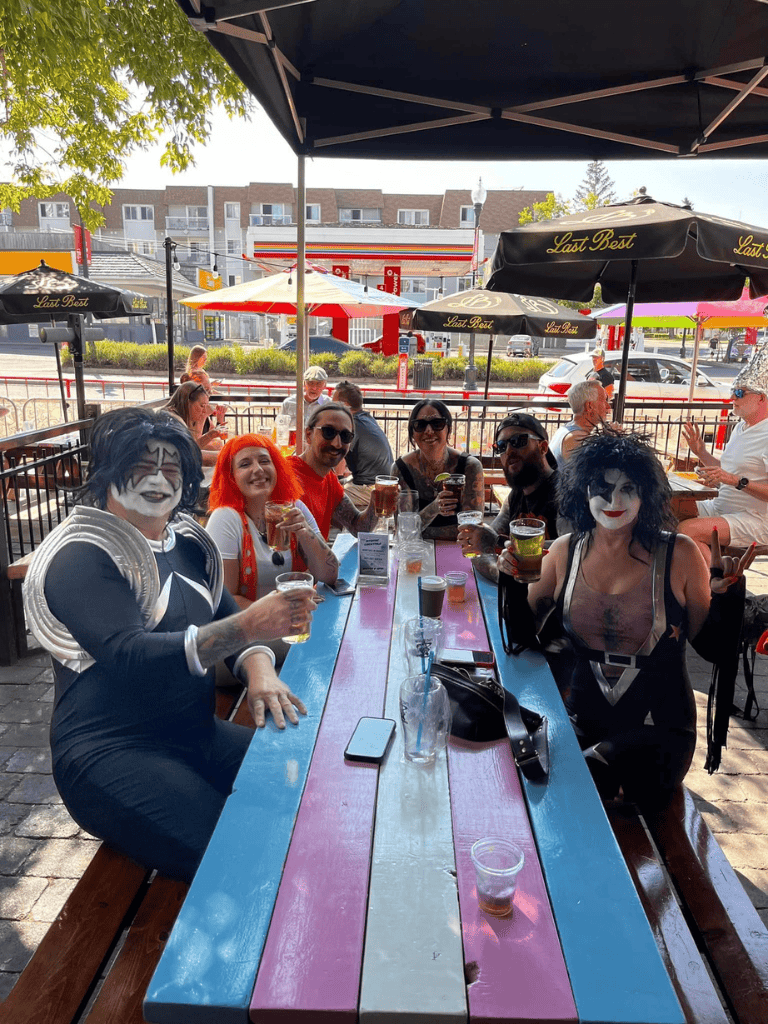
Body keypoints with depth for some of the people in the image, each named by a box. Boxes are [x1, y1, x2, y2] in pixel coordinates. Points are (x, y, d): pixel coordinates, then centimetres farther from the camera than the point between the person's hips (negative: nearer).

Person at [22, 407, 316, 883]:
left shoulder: (186, 542, 12)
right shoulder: (80, 558, -11)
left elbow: (226, 614, 9)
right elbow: (131, 657, -25)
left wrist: (259, 669, -14)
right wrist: (246, 627, -36)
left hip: (197, 732, 7)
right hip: (110, 751, -7)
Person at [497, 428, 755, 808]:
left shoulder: (679, 554, -9)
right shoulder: (565, 552, -1)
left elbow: (712, 647, -2)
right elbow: (523, 633, 3)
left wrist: (723, 594, -18)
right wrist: (513, 581, -12)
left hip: (659, 728, -2)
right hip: (583, 722, 3)